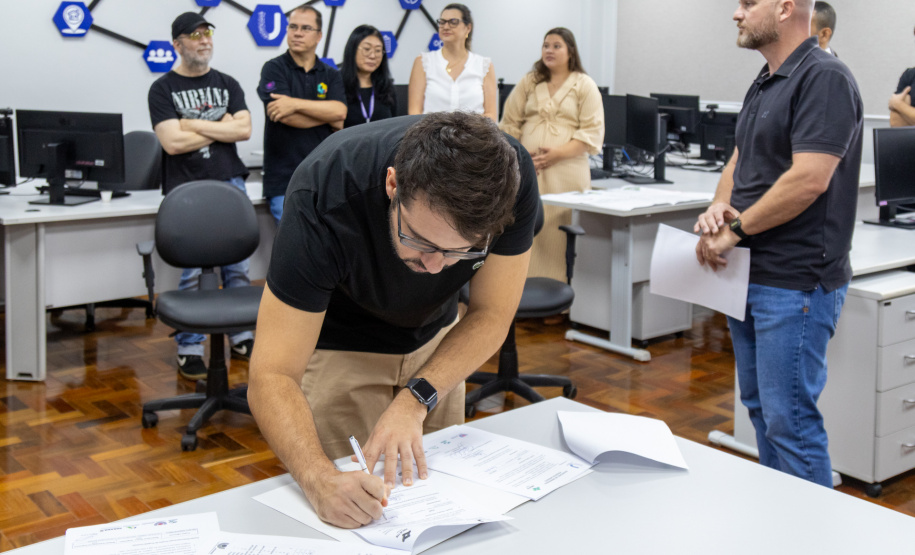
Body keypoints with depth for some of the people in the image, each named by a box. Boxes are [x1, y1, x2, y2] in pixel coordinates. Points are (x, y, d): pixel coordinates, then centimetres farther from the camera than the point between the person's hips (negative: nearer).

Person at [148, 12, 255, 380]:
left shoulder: (227, 84, 13)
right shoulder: (163, 89, 3)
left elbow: (244, 129, -1)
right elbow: (172, 142, -10)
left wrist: (194, 124, -7)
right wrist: (221, 127, -3)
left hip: (230, 184, 3)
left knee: (238, 267, 6)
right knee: (192, 272, -6)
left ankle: (241, 337, 18)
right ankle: (189, 349, 3)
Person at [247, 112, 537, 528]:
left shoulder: (510, 179, -31)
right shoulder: (323, 200, -39)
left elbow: (490, 315, -20)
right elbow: (272, 376, -38)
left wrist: (415, 401, -34)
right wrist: (319, 477, -55)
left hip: (434, 337, 4)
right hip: (338, 346, -3)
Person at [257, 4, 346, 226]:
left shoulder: (331, 75, 13)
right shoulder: (274, 69, 3)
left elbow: (340, 111, -6)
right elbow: (287, 117, -11)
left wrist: (296, 103, -14)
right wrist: (327, 117, -1)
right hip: (285, 180, -3)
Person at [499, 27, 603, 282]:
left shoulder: (585, 85, 7)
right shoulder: (529, 83, 17)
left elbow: (592, 132, -1)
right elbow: (510, 124, 16)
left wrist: (558, 153, -12)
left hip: (566, 171, -3)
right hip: (528, 169, 3)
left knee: (560, 235, -7)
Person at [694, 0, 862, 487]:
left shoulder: (825, 78, -15)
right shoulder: (764, 83, 14)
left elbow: (808, 179, -23)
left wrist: (735, 229, -15)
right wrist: (719, 206, -3)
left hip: (795, 282, -10)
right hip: (751, 275, 10)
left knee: (789, 418, -5)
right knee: (760, 406, 17)